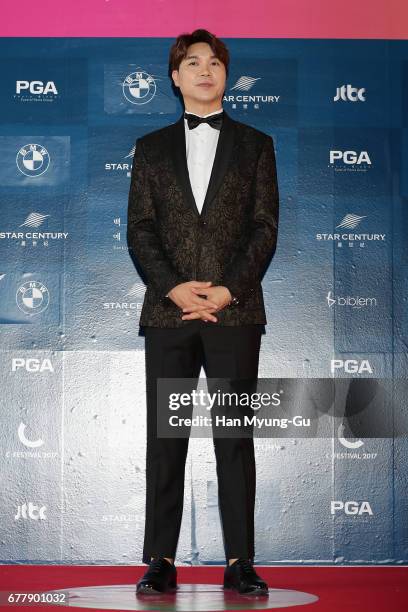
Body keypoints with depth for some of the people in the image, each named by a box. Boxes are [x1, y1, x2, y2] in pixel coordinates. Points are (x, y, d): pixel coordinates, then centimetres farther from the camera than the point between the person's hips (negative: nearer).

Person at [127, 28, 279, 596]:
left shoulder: (255, 144, 11)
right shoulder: (152, 147, 14)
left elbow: (265, 226, 3)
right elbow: (140, 229, 5)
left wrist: (228, 289, -10)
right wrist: (174, 287, -10)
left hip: (235, 310, -1)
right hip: (168, 309, 1)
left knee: (235, 437, 1)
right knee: (165, 438, 3)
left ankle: (239, 561, 6)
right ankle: (161, 560, 9)